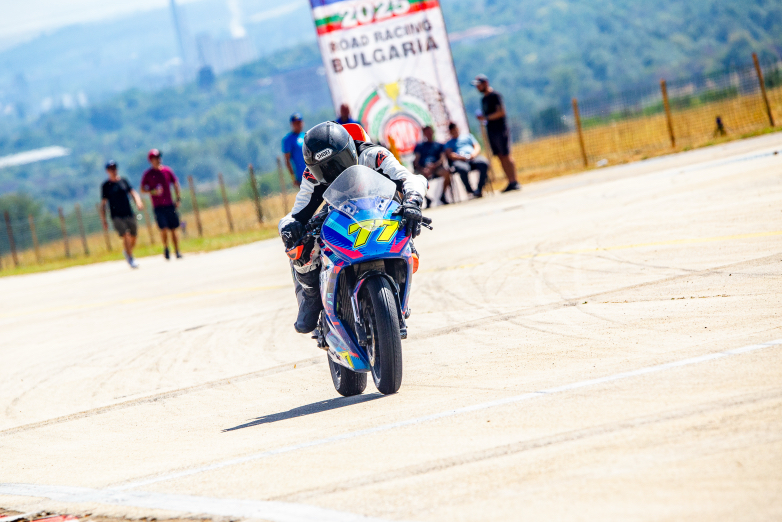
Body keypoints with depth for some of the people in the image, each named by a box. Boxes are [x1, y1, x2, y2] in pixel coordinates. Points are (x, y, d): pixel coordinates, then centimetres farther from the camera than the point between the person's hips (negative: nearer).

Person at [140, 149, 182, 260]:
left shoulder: (167, 171, 6)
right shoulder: (148, 174, 0)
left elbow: (176, 184, 15)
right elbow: (142, 189, 4)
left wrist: (178, 199, 6)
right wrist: (153, 191, -14)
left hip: (170, 205, 2)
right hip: (158, 206, -2)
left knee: (173, 230, 4)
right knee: (163, 228, -14)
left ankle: (177, 251, 11)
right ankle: (166, 248, 7)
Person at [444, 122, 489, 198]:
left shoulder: (468, 136, 32)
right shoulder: (448, 143, 25)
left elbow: (477, 147, 21)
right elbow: (449, 155, 6)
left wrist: (474, 154, -3)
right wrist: (461, 157, -12)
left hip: (473, 158, 3)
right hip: (459, 160, -3)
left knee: (484, 163, -33)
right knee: (463, 169, -41)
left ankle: (479, 189, -25)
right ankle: (471, 191, -29)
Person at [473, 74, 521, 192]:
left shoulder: (495, 95, -7)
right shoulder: (484, 99, 19)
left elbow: (501, 112, -15)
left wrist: (486, 118, -17)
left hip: (500, 130, -8)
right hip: (491, 132, 8)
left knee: (506, 155, -9)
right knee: (500, 156, 5)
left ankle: (514, 182, -9)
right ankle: (510, 182, 5)